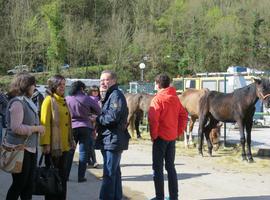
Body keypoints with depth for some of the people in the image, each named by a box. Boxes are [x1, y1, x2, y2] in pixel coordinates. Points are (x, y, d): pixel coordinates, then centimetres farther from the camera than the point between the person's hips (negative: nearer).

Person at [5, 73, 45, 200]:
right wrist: (36, 128, -15)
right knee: (19, 183, -1)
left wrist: (37, 128, 10)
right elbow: (16, 128, -23)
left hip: (30, 148, 9)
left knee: (29, 183, 12)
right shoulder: (17, 102, -16)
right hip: (20, 149, -9)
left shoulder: (27, 101, 14)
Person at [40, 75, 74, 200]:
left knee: (63, 176, 12)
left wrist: (70, 140, 16)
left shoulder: (63, 101, 14)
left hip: (65, 145, 7)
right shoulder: (49, 100, -9)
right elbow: (45, 123, -14)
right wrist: (45, 143, -20)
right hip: (54, 145, -7)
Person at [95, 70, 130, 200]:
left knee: (109, 174, -10)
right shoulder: (109, 96, 20)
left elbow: (112, 117, -23)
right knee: (114, 171, 17)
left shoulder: (116, 95, -14)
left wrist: (97, 119, -9)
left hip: (113, 139, -11)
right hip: (110, 140, 11)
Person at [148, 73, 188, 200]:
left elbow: (153, 119, -19)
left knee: (158, 168, 2)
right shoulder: (175, 98, 7)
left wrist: (153, 136, -9)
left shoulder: (157, 99, -12)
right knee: (170, 166, 13)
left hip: (161, 137, -6)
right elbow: (183, 115, 9)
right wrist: (179, 132, 10)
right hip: (172, 137, 6)